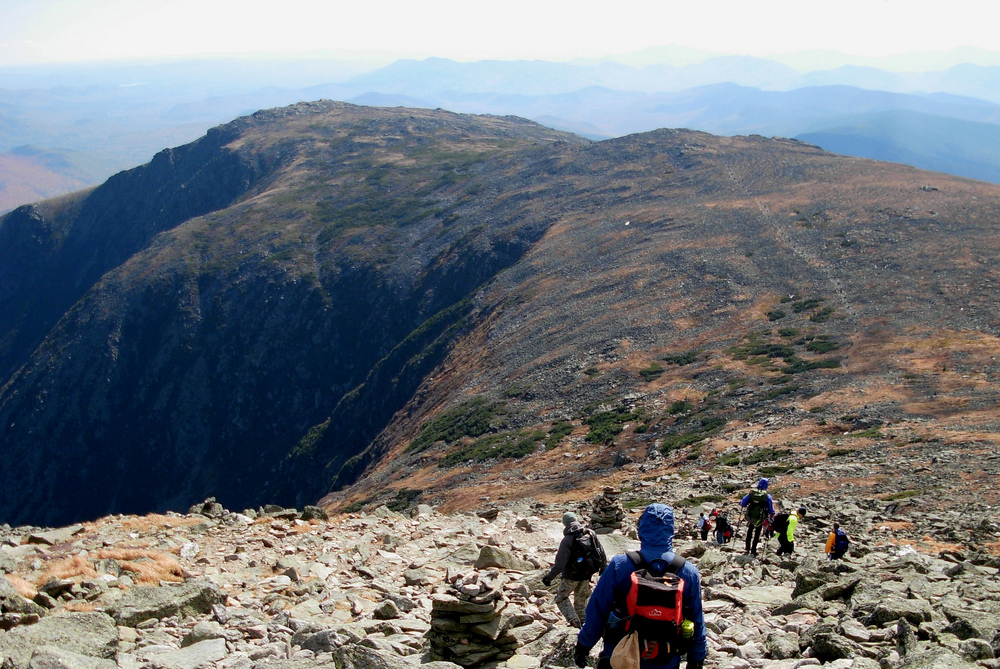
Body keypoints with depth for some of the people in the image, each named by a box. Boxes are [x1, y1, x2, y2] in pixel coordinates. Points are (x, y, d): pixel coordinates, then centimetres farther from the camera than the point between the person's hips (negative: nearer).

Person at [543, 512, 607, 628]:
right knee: (581, 600, 23)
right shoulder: (591, 534, -5)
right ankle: (583, 622, 27)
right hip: (586, 575, 5)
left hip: (571, 576, -5)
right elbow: (601, 553, 6)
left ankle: (573, 619, -5)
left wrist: (549, 577, -13)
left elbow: (560, 563, -22)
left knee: (561, 598, 11)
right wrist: (603, 567, 23)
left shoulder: (567, 540, -21)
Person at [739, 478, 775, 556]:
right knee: (757, 534, 15)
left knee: (749, 533, 20)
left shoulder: (751, 493, -7)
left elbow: (742, 503, -4)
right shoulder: (767, 496, -12)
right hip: (760, 519, -2)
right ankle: (753, 550, 18)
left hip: (750, 517, 2)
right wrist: (771, 519, 2)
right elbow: (771, 510, -10)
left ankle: (747, 549, 20)